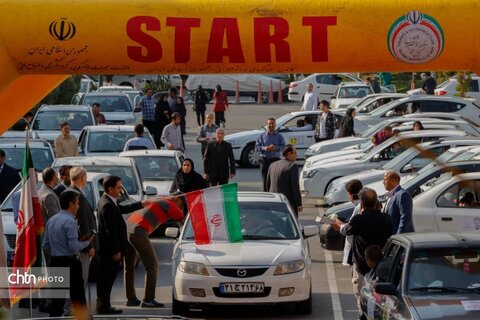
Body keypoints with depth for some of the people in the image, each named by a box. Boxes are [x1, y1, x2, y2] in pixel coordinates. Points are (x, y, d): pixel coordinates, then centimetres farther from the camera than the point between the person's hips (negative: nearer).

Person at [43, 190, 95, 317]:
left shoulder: (51, 220, 11)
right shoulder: (70, 222, -14)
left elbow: (46, 246, 13)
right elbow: (74, 246, -19)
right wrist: (86, 243, -3)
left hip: (55, 263, 8)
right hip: (69, 263, -8)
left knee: (57, 299, 7)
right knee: (78, 298, 0)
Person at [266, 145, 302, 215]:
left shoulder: (272, 165, 8)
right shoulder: (292, 166, -12)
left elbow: (268, 185, 12)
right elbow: (295, 186, -16)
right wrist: (299, 204, -11)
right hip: (288, 202, -6)